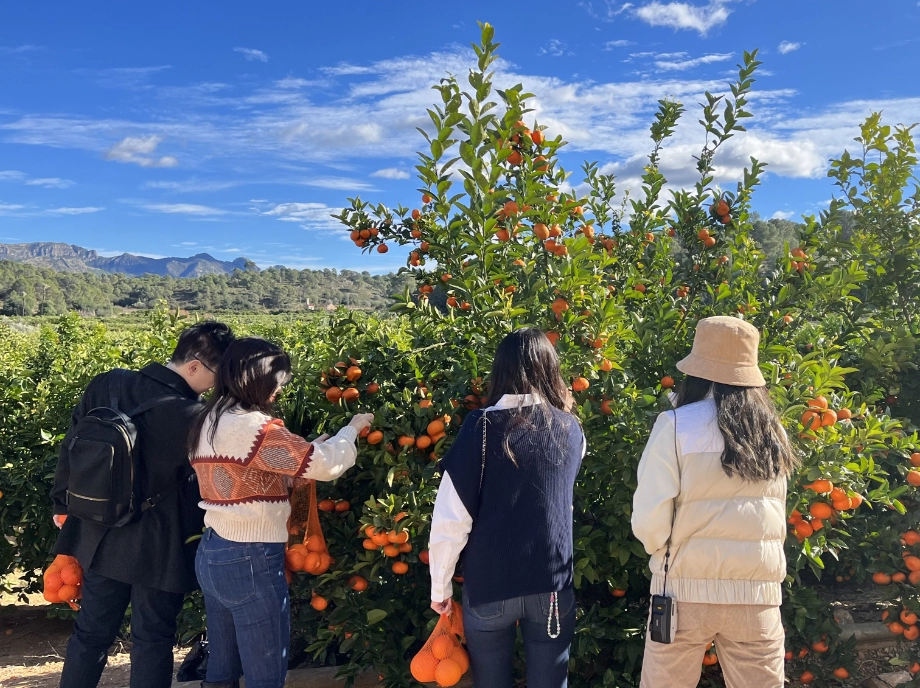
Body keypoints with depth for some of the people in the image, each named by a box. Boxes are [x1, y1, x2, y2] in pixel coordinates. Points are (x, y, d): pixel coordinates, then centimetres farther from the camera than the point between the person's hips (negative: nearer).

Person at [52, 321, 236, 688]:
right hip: (158, 550, -5)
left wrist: (63, 505, 15)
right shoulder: (193, 418, -25)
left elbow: (71, 449, 2)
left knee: (91, 633, 21)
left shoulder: (105, 386, -8)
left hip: (102, 539, 5)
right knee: (152, 640, 12)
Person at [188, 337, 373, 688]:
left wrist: (308, 448, 11)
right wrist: (352, 429, 0)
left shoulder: (207, 423, 8)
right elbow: (324, 464, -17)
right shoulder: (254, 427, -20)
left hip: (210, 554, 9)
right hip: (250, 562, -9)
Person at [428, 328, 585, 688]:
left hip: (488, 587, -2)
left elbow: (450, 519, -12)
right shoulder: (570, 430, 1)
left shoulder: (481, 427, -11)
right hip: (552, 587, 2)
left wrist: (439, 586, 0)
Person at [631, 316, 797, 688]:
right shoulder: (773, 430, 3)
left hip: (689, 589, -3)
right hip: (758, 592, 4)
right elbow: (768, 509, 12)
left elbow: (649, 520, -10)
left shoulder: (677, 425, -10)